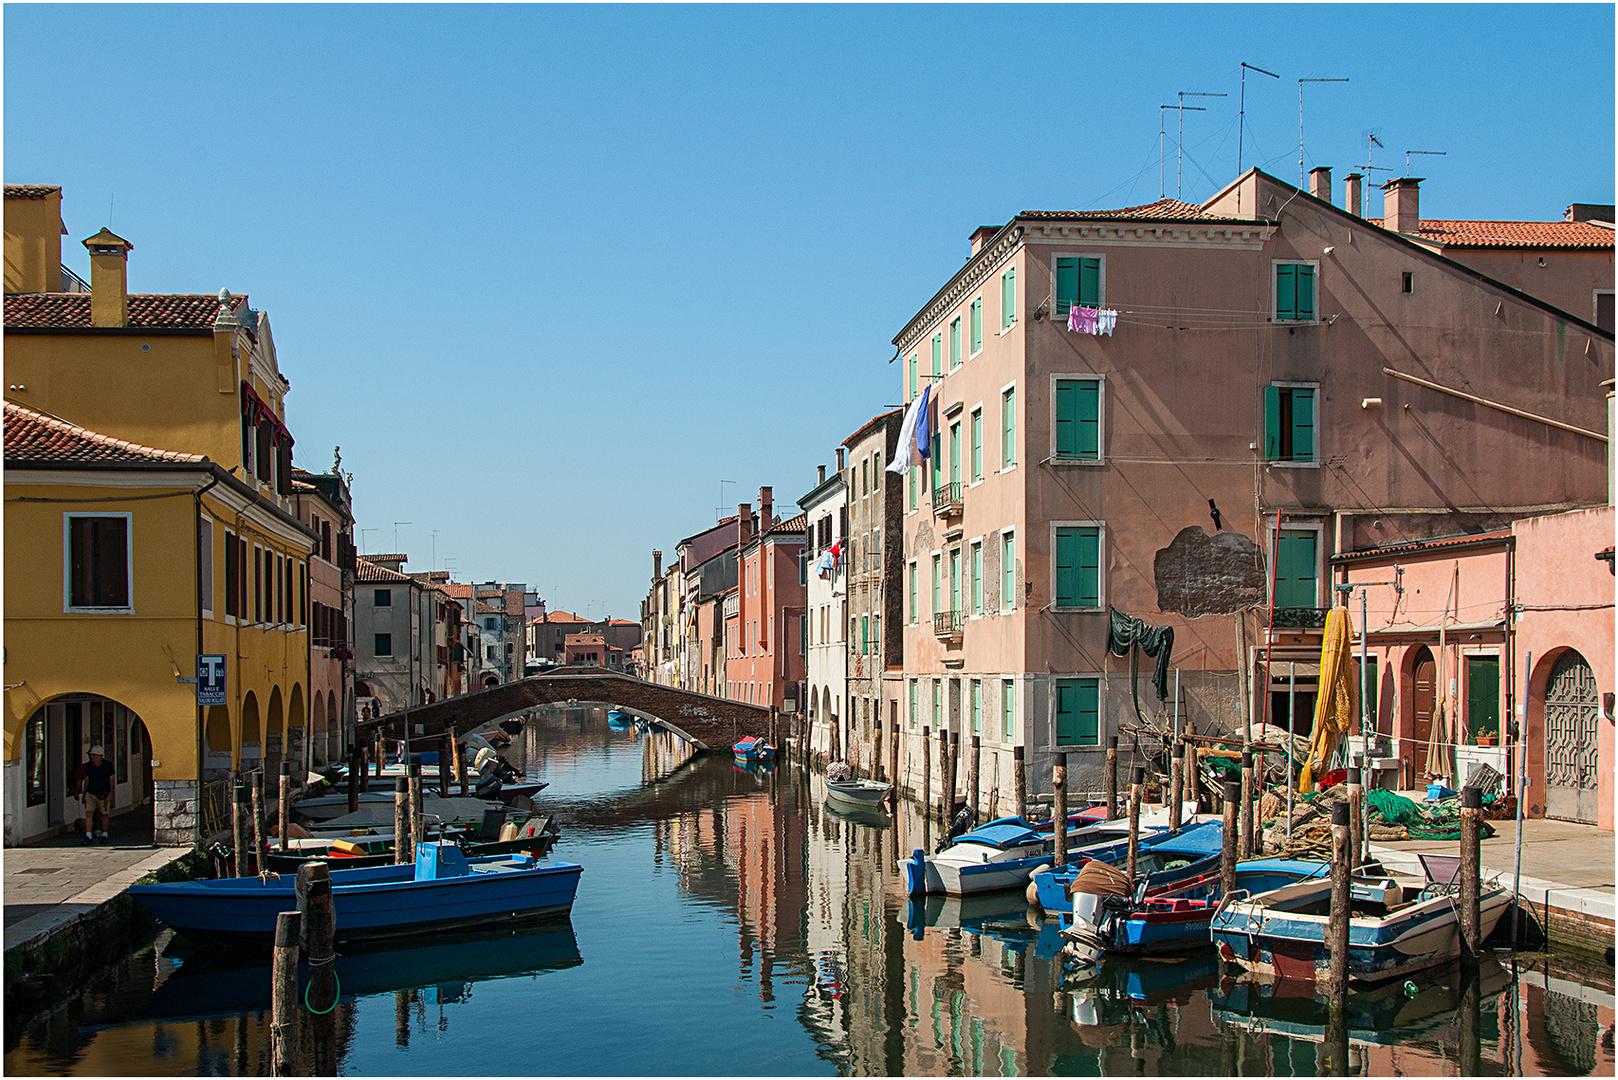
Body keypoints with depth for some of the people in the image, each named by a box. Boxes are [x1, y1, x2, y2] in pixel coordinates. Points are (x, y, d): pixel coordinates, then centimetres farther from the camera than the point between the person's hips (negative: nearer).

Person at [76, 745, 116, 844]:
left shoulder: (107, 765, -1)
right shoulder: (88, 766, 7)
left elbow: (111, 780, 0)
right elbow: (86, 780, 15)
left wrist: (111, 793, -8)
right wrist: (83, 794, 13)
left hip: (103, 794, -2)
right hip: (90, 793, 2)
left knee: (104, 815, 6)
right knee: (89, 814, -10)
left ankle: (104, 835, 20)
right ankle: (88, 836, -10)